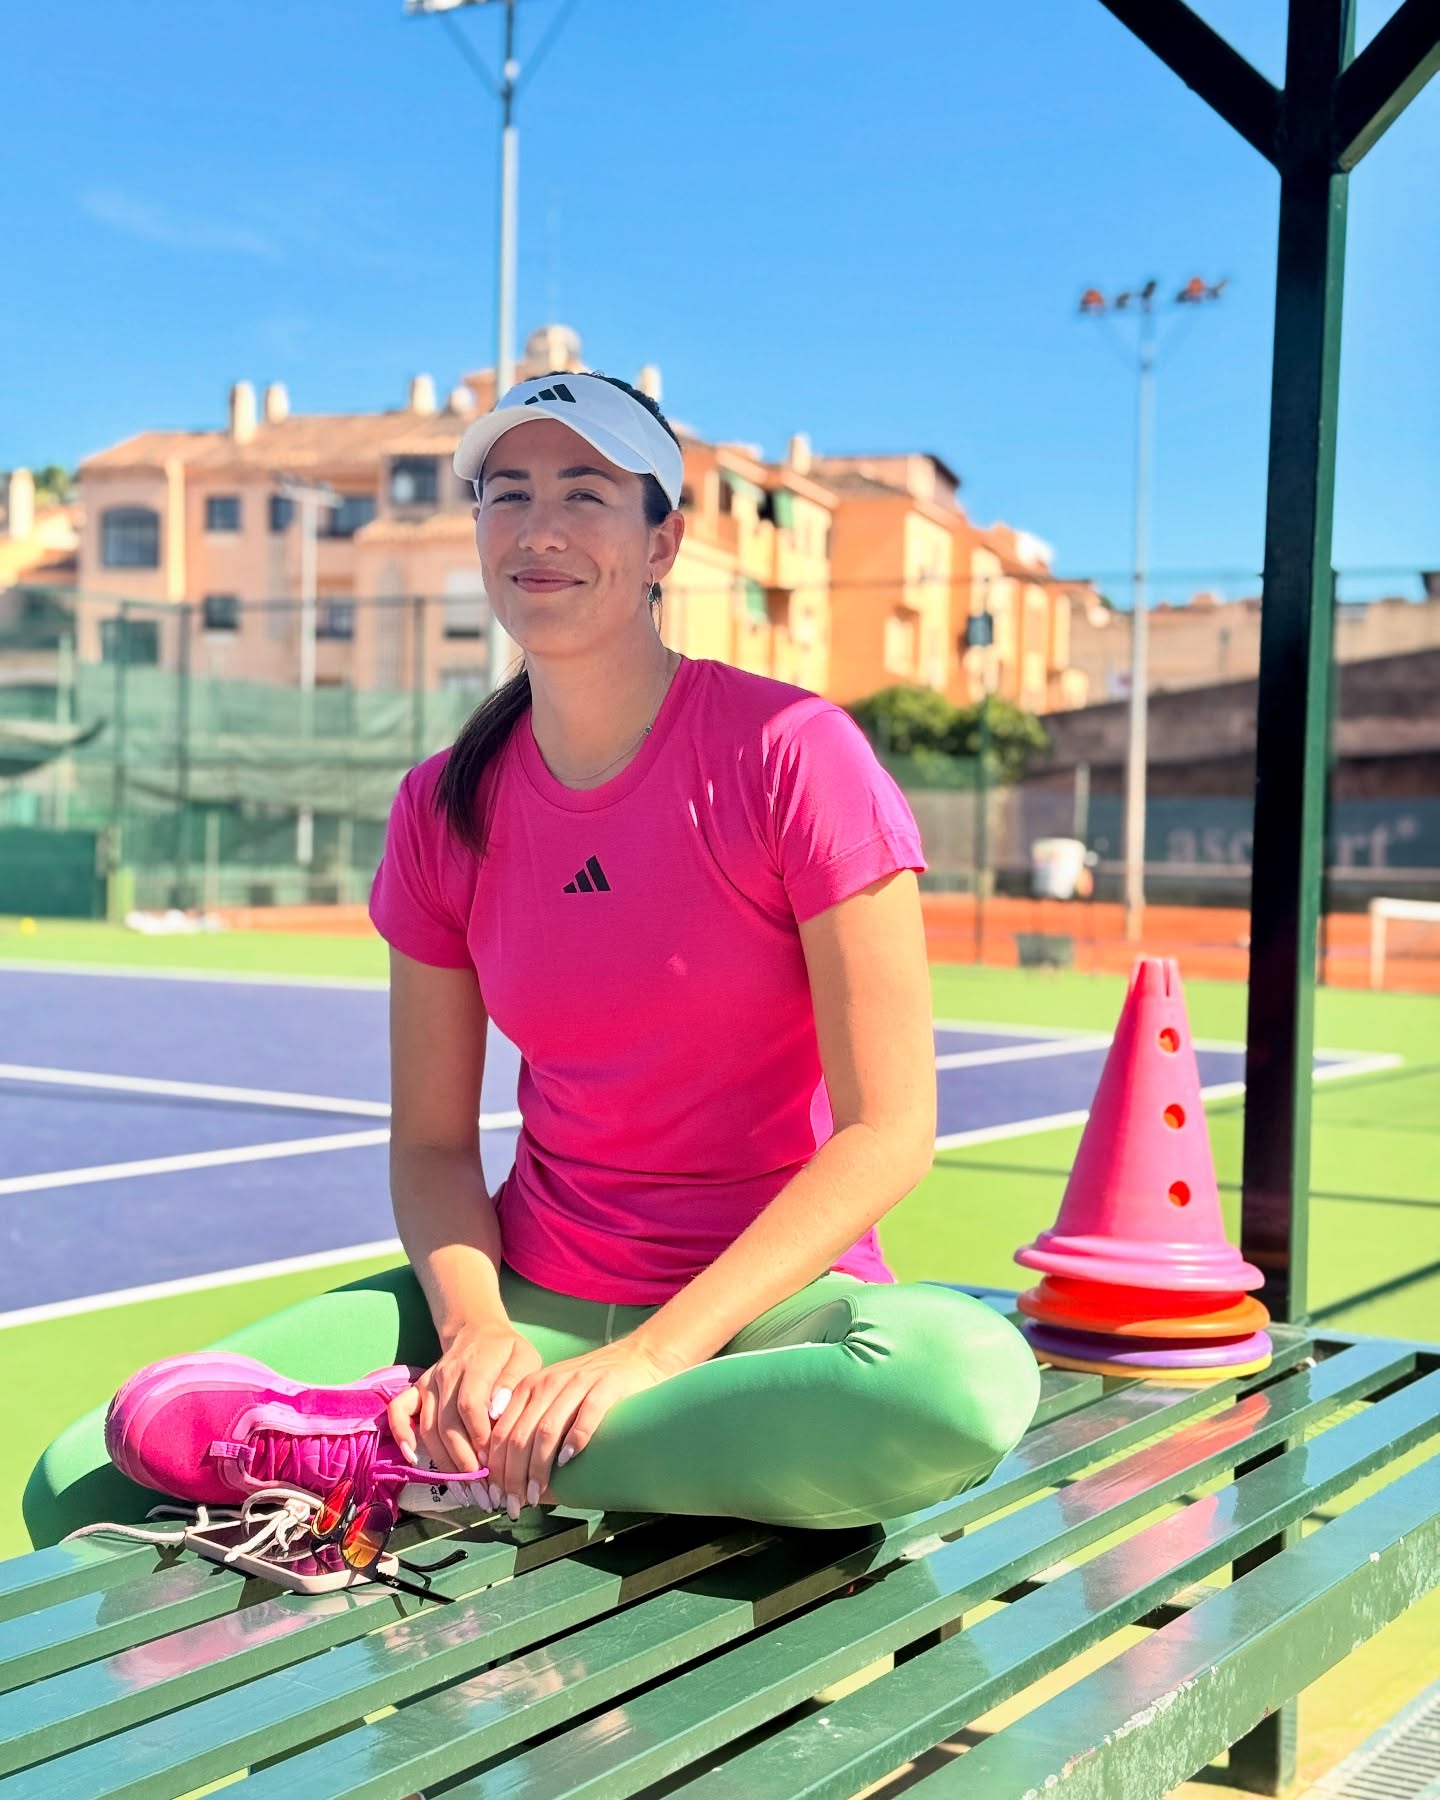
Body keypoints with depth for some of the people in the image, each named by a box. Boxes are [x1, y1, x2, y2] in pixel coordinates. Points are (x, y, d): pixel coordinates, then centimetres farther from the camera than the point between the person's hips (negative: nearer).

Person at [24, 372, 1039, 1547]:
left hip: (765, 1296, -1)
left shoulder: (791, 755, -11)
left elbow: (888, 1131, -14)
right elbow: (431, 1142, 6)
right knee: (83, 1487, -16)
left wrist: (652, 1355, -21)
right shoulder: (444, 808, 3)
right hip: (529, 1296, 2)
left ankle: (459, 1469, -24)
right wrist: (474, 1329, -15)